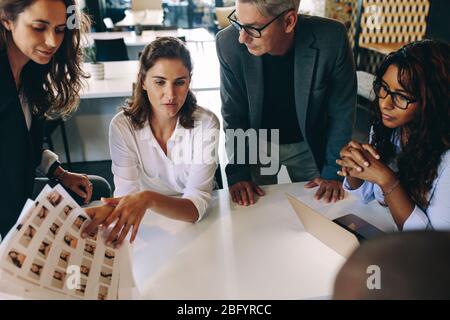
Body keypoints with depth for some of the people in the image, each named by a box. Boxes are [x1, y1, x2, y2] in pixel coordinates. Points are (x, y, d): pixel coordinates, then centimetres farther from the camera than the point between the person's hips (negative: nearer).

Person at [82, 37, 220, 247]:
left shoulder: (205, 125, -16)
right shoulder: (123, 126, -12)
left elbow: (195, 206, -22)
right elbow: (126, 193, -15)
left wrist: (149, 199, -41)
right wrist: (111, 209, -38)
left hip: (196, 227, -1)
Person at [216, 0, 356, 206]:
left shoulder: (331, 39, -27)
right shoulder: (229, 44, -24)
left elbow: (341, 111, -14)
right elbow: (233, 114, -13)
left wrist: (333, 171, -13)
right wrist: (238, 171, -18)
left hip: (309, 145, 0)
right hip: (256, 145, 0)